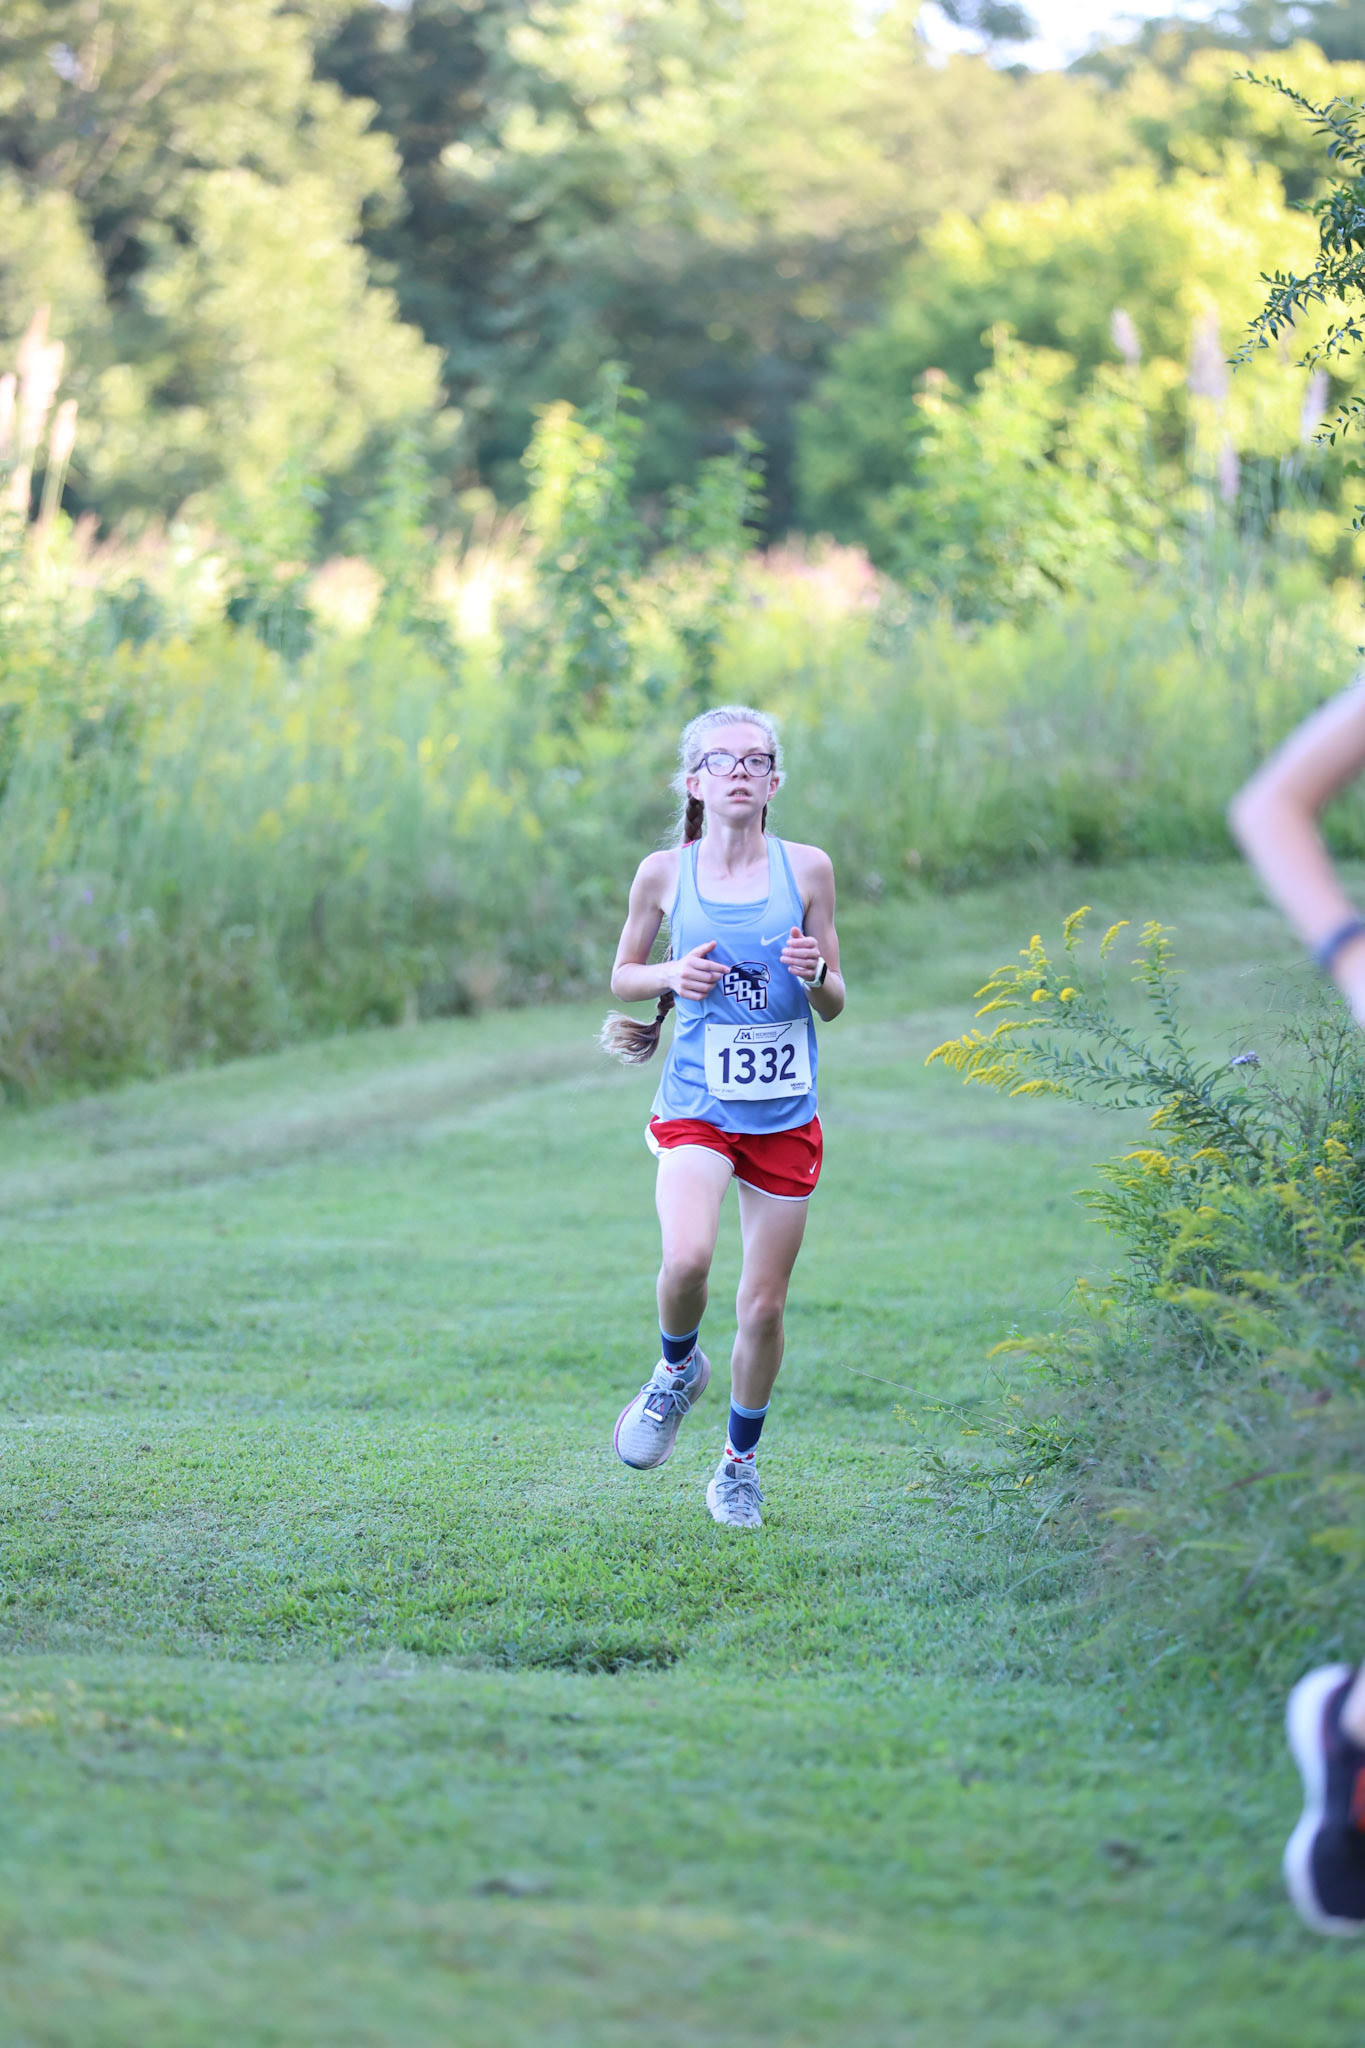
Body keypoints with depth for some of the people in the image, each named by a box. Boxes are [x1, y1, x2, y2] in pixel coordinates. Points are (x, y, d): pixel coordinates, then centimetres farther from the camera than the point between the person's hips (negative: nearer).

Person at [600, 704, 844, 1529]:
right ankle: (678, 1368, 7)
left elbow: (835, 1003, 8)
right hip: (696, 1109, -1)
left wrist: (814, 974, -15)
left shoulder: (807, 868, 0)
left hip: (785, 1115, 1)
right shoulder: (665, 872, 0)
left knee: (764, 1306, 5)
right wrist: (672, 977, -9)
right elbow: (622, 976, 12)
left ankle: (741, 1461, 28)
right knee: (686, 1259, -26)